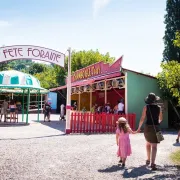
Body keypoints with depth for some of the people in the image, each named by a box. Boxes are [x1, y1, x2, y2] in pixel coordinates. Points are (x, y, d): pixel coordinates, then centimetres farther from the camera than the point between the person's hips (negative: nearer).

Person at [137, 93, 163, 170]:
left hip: (148, 127, 0)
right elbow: (160, 119, 15)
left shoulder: (146, 107, -3)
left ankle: (148, 160, 31)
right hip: (156, 128, 0)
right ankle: (152, 163, -17)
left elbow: (142, 119, -5)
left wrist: (139, 128, 6)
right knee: (154, 146, -3)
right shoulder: (159, 107, 3)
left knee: (148, 143, 24)